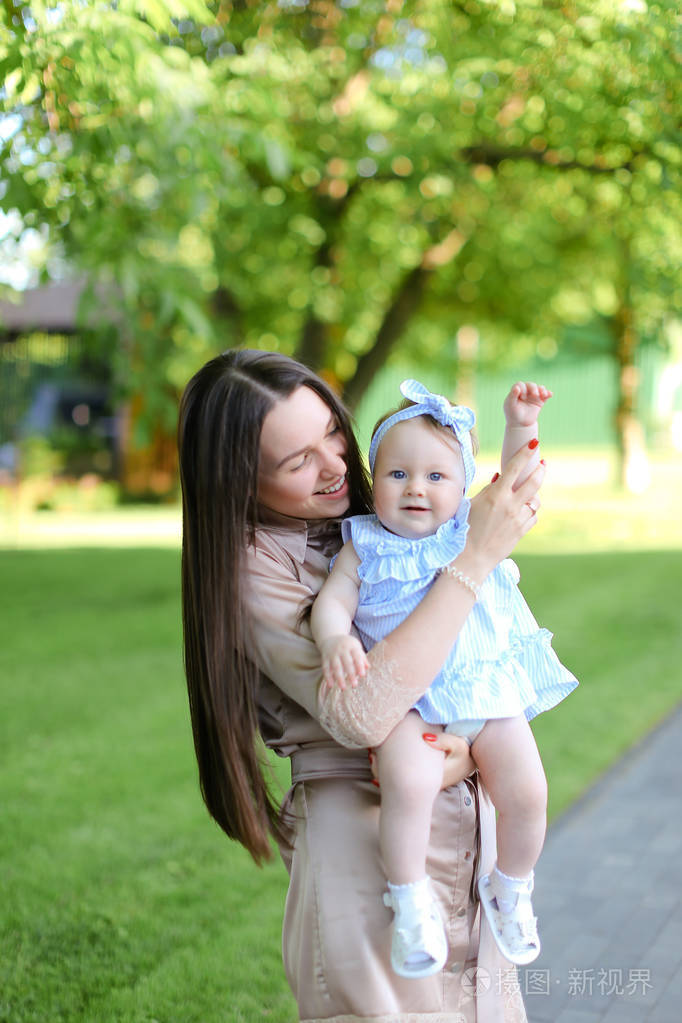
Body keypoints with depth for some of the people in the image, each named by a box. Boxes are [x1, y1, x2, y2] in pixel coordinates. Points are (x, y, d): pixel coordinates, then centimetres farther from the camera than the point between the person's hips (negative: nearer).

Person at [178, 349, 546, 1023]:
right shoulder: (251, 567, -14)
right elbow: (361, 711, -28)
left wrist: (471, 746, -15)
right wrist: (478, 556, -25)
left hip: (468, 812, 6)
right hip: (363, 836, -6)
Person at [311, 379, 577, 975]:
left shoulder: (473, 531, 9)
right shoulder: (365, 547, 2)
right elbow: (331, 602, -4)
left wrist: (522, 426, -9)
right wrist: (336, 639, -26)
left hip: (487, 688, 3)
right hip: (405, 700, -3)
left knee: (527, 790, -9)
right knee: (409, 781, -29)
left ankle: (510, 887, 22)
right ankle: (411, 901, -6)